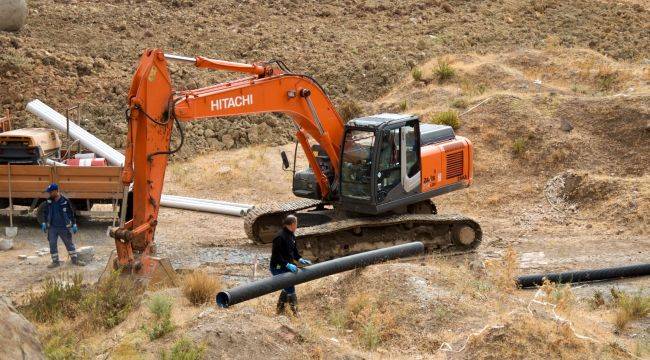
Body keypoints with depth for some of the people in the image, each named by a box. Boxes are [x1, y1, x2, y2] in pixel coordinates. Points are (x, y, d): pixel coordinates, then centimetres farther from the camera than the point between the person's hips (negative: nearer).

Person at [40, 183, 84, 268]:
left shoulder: (65, 201, -8)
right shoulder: (49, 202, 1)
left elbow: (71, 213, -1)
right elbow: (45, 212, 12)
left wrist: (74, 224, 0)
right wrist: (44, 223, 3)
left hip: (64, 227, -2)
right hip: (52, 228, 3)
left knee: (69, 243, 6)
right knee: (52, 244, 3)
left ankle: (75, 259, 16)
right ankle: (55, 261, 14)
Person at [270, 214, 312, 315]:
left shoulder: (292, 236, 6)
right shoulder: (280, 237, -24)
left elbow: (294, 251, 16)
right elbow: (276, 255, -25)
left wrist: (300, 259, -2)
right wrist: (287, 264, -30)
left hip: (287, 267, 9)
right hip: (278, 268, -9)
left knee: (287, 288, 16)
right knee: (290, 289, -8)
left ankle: (280, 309, 31)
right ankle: (295, 311, 2)